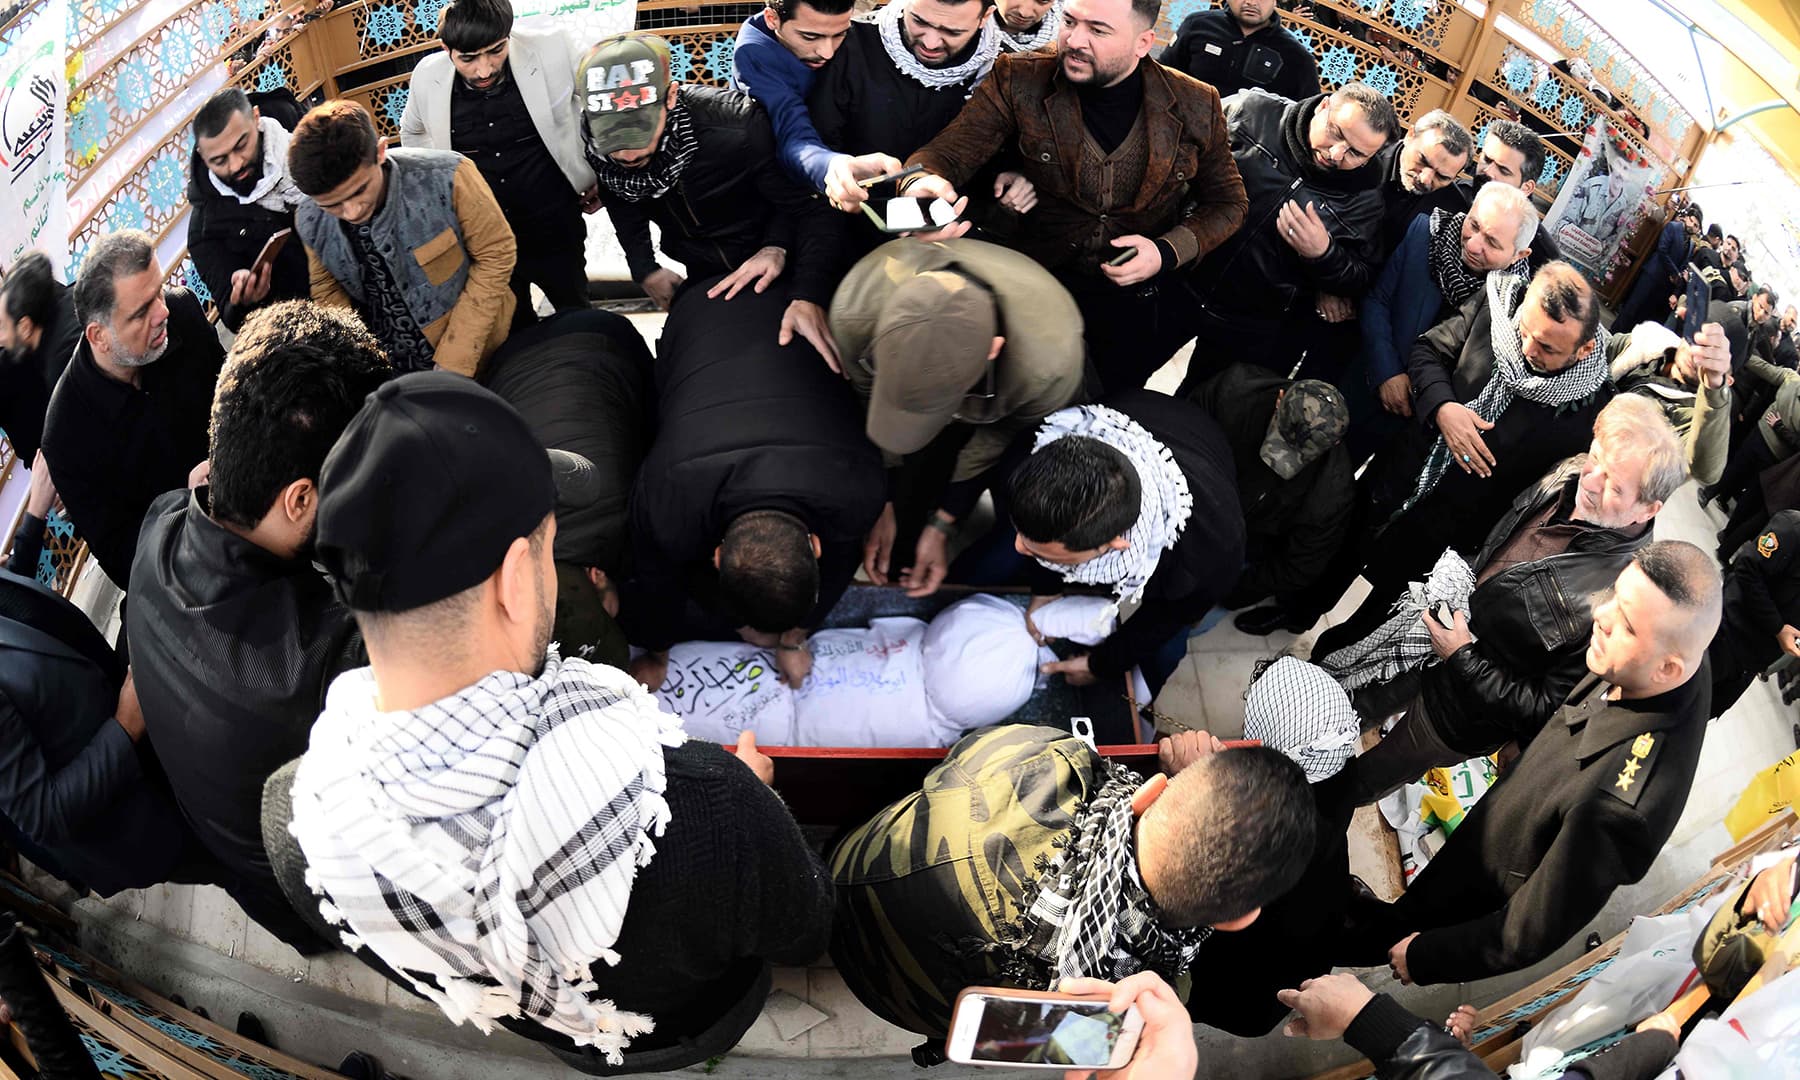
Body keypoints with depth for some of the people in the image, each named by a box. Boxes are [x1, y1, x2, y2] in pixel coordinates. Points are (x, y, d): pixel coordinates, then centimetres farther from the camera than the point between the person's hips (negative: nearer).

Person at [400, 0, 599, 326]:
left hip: (554, 230, -1)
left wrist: (597, 174, 3)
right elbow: (412, 133, 12)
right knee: (515, 328, 18)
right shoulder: (427, 77, -11)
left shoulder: (551, 52, -19)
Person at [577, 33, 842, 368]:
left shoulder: (739, 126, -37)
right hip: (703, 277, 4)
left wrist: (809, 297, -42)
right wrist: (645, 270, -5)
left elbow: (814, 209, -30)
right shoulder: (594, 143, -21)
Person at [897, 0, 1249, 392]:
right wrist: (922, 183, -37)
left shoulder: (1196, 106, -2)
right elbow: (949, 152, -11)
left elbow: (1227, 202, 8)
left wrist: (1167, 252, -11)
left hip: (1144, 297, 1)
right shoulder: (1018, 82, -5)